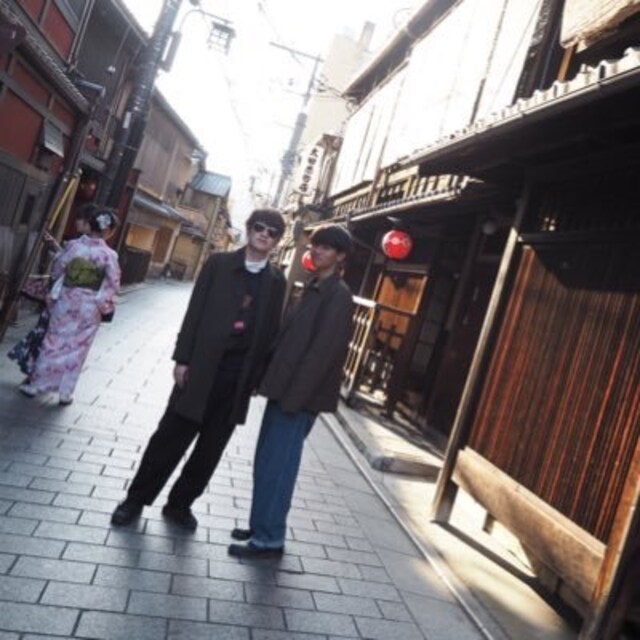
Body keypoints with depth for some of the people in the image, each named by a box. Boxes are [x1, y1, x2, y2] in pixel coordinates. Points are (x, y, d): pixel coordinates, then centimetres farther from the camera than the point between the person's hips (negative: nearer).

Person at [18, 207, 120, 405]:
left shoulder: (73, 245, -5)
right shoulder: (109, 255, -11)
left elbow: (56, 270, 3)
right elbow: (113, 284, -8)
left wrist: (54, 294, 19)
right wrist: (105, 304, 5)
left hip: (66, 300, 2)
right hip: (89, 307, -2)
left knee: (54, 343, 13)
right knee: (77, 350, 9)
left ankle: (35, 384, 22)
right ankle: (65, 393, 16)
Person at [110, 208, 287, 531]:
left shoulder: (276, 281, 6)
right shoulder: (219, 263, 2)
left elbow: (270, 331, 5)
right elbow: (195, 312, -1)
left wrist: (257, 377, 1)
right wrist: (183, 358, -7)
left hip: (239, 374, 2)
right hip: (203, 366, -2)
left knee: (210, 448, 11)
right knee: (170, 437, 5)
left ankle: (179, 504, 29)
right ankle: (136, 498, 23)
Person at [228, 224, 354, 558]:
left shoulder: (338, 297, -14)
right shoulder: (314, 289, 16)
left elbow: (322, 352, -20)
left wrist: (294, 398, -21)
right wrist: (273, 382, 13)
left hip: (300, 397, -9)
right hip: (286, 389, 9)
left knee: (276, 468, -2)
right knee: (266, 464, 16)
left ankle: (269, 539, 11)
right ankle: (260, 526, 29)